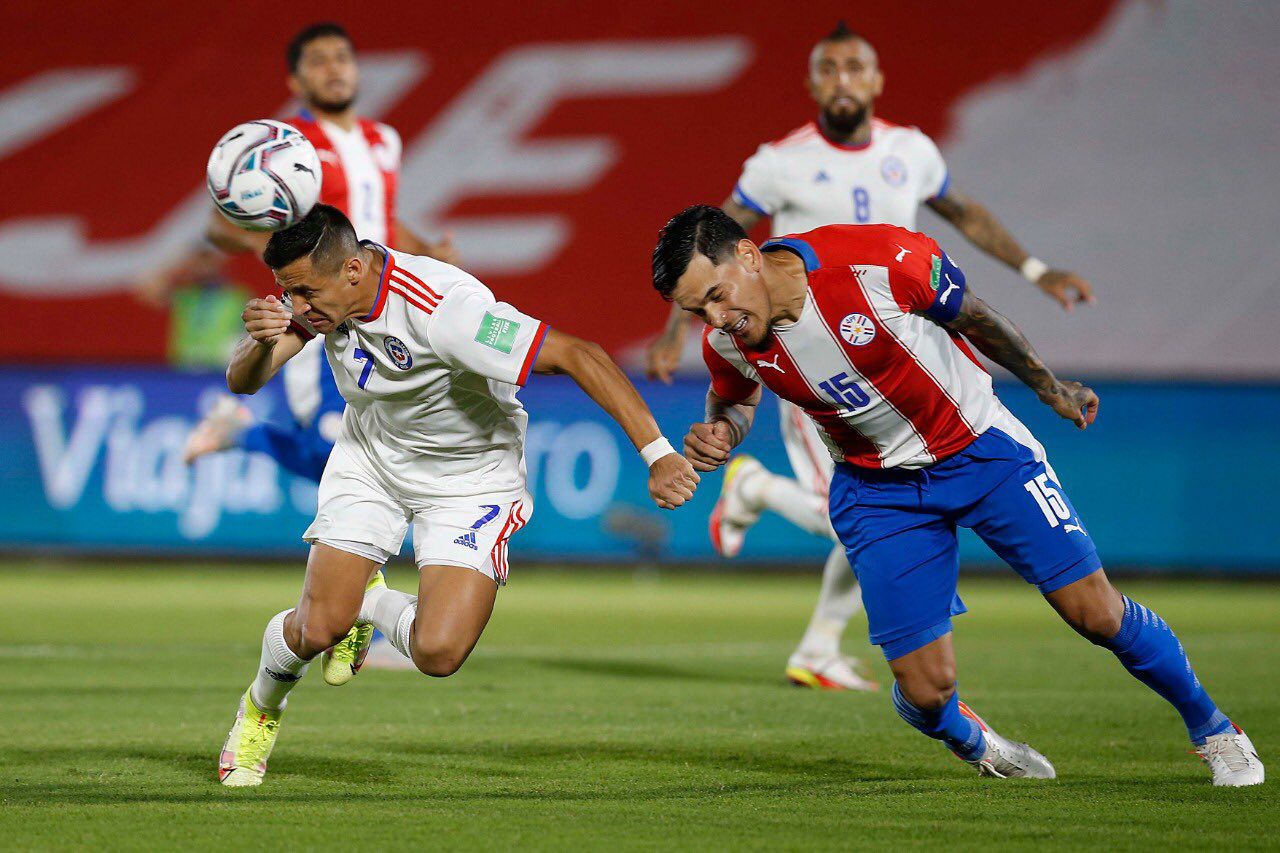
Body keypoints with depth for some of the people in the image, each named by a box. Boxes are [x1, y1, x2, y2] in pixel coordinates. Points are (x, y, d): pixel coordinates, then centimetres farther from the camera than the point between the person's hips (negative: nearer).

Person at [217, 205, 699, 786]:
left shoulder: (442, 308, -37)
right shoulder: (319, 285, -17)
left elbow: (579, 357, -40)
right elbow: (243, 381, -12)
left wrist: (658, 454, -46)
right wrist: (261, 345, -38)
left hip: (471, 480, -4)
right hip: (369, 460, 4)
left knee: (438, 652, -20)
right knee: (317, 629, -8)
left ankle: (372, 605, 15)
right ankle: (260, 708, 27)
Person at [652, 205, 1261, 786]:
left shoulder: (879, 261, -29)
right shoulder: (728, 344, -15)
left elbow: (971, 317, -9)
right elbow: (736, 399, 11)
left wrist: (1049, 387, 6)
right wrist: (719, 435, -13)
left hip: (979, 446, -2)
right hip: (877, 491, 2)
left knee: (1098, 615, -3)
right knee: (924, 691, -7)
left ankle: (1210, 727, 23)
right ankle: (973, 743, 30)